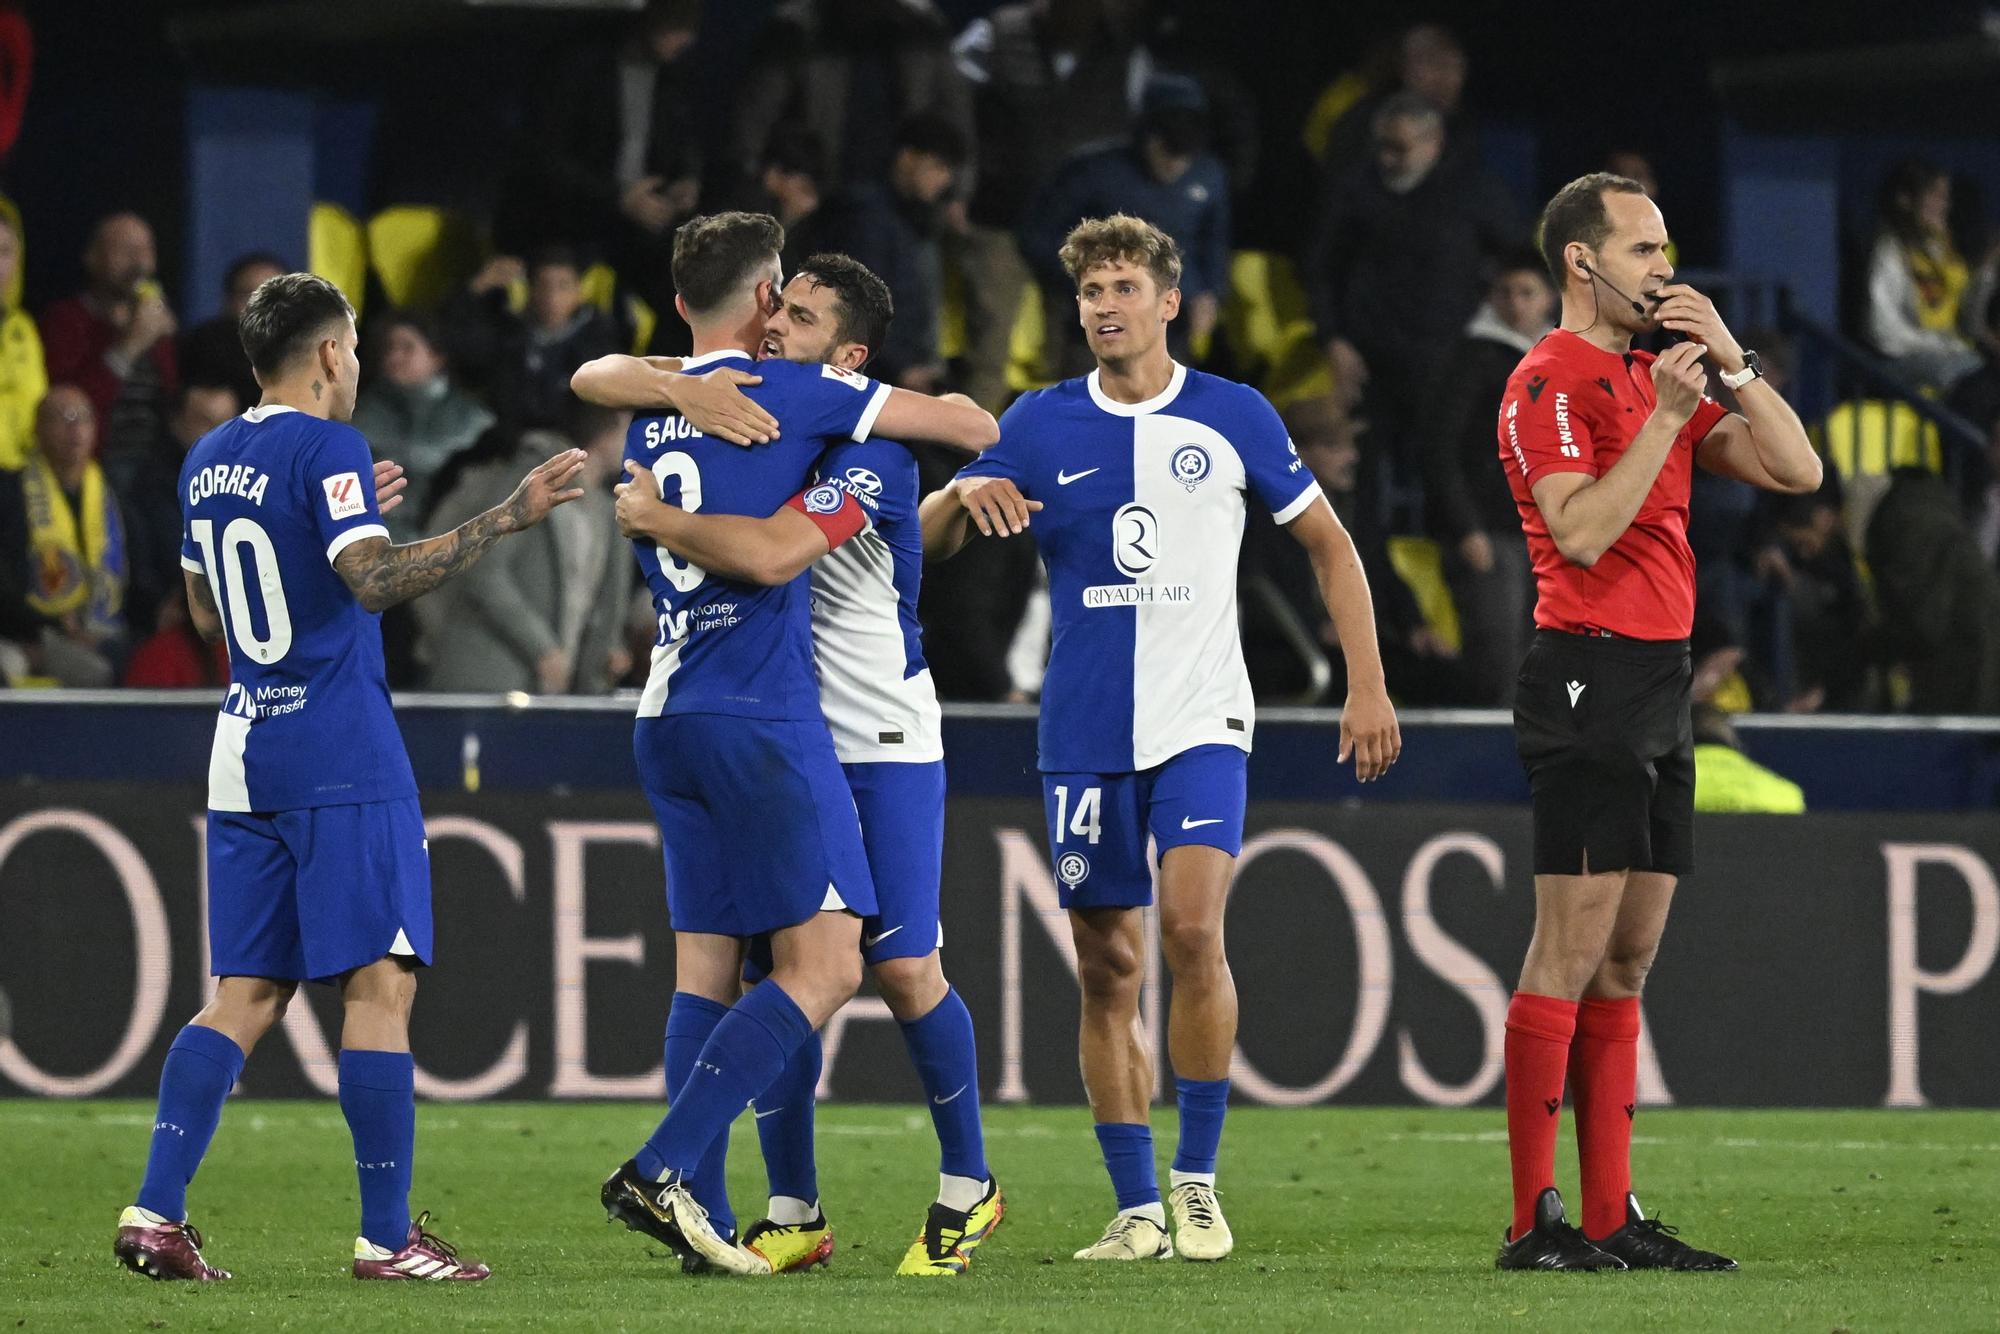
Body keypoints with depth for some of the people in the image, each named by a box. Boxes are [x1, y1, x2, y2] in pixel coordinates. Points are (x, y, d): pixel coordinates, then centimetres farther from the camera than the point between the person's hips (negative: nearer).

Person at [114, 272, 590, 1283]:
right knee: (379, 983, -5)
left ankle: (156, 1211, -3)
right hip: (341, 753, -8)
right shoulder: (327, 450, -10)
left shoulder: (208, 462, 15)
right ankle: (387, 1235, -8)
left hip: (244, 752, 8)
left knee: (246, 994, 8)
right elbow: (375, 582, -22)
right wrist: (506, 519, -25)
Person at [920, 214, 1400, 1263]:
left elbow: (1329, 545, 11)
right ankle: (1136, 1208, 9)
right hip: (1086, 731, 2)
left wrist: (1366, 686, 5)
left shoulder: (1232, 417, 2)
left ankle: (1197, 1179, -8)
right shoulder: (1041, 425, 5)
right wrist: (964, 495, -16)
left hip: (1201, 717, -2)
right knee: (1107, 969, 1)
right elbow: (926, 545, 7)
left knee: (1192, 923, -20)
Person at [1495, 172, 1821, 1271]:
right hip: (1590, 675, -9)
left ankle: (1611, 1219, 9)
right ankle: (1535, 1221, -11)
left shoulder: (1653, 378, 19)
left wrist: (1731, 360, 3)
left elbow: (1795, 470, 13)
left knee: (1625, 961, 8)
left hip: (1660, 686, 9)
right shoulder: (1551, 382, -7)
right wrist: (1664, 417, -17)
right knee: (1572, 952, -11)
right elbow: (1583, 531, -19)